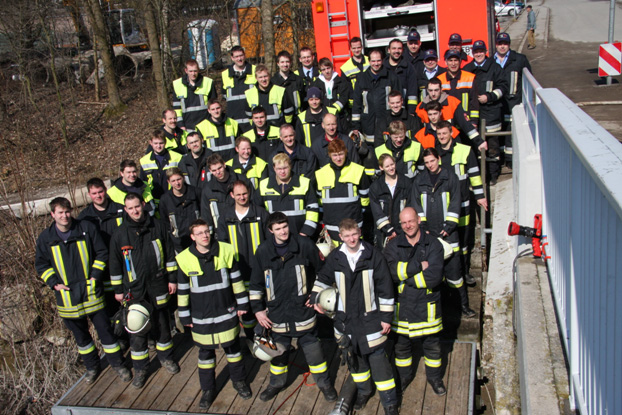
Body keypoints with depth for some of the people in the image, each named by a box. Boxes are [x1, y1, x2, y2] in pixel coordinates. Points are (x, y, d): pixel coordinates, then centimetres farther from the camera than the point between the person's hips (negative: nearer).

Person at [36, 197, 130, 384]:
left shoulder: (86, 228, -6)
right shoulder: (45, 238, -2)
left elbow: (101, 253, 1)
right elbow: (41, 264, 8)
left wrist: (95, 275, -8)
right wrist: (54, 283, -5)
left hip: (91, 291, -2)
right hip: (67, 297, 2)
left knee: (104, 329, 5)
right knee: (80, 334, 15)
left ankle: (117, 364, 21)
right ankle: (92, 367, 33)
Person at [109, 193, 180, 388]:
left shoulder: (158, 227, -2)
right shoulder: (120, 234, -3)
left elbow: (170, 254, 5)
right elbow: (115, 264, 4)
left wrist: (172, 278, 5)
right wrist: (118, 289, 5)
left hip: (158, 287, 1)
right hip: (134, 290, -1)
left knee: (162, 324, 13)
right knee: (137, 330, 4)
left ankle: (165, 357, 34)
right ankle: (140, 368, 19)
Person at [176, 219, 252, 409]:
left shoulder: (225, 251, -9)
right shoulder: (185, 259, -10)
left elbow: (236, 279, 1)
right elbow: (182, 290, -1)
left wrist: (242, 304, 4)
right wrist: (185, 315, 3)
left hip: (227, 313, 0)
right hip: (201, 317, 0)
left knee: (233, 348, 15)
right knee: (205, 353, 13)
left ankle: (239, 381, 36)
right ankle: (208, 389, 31)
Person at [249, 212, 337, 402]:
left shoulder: (305, 245, -11)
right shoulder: (263, 252, -5)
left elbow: (321, 271, 3)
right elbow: (256, 284, 4)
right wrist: (258, 309, 1)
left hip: (302, 309, -2)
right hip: (276, 312, 2)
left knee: (312, 347, 8)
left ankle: (324, 382, 28)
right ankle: (276, 383, 39)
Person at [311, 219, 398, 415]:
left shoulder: (373, 255, -11)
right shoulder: (335, 258, -3)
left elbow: (385, 288, -7)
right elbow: (323, 279, 14)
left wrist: (386, 317, -6)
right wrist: (316, 297, -2)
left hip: (370, 318, -3)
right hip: (346, 319, 3)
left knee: (378, 360, 1)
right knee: (354, 357, 18)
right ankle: (363, 390, 41)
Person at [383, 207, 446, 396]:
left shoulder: (433, 244, -9)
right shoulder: (393, 245, -4)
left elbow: (434, 277, -21)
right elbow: (391, 272, -21)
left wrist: (405, 277, -17)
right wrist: (418, 266, -23)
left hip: (427, 306, -1)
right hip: (401, 305, 1)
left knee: (432, 345, 16)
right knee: (401, 345, 16)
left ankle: (434, 377, 39)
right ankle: (404, 376, 40)